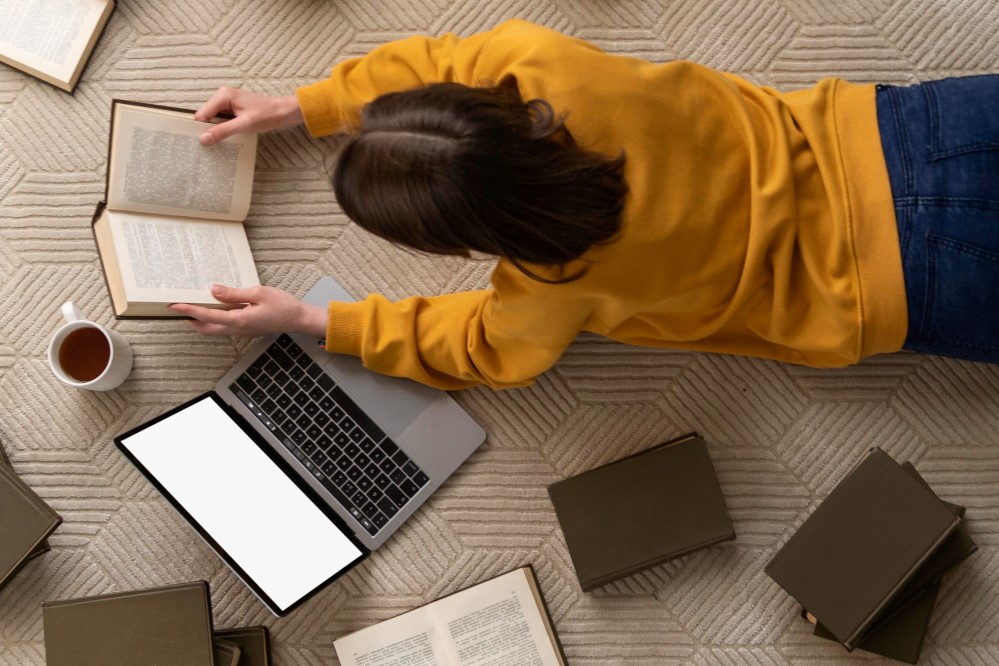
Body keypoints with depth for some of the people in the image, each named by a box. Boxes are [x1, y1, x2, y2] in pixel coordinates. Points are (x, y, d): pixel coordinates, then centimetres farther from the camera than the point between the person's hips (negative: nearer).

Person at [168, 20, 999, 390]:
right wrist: (296, 107, 4)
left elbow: (483, 348, -7)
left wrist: (310, 320, -9)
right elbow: (439, 59, 1)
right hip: (876, 123, 5)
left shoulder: (556, 275, -30)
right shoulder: (540, 63, -21)